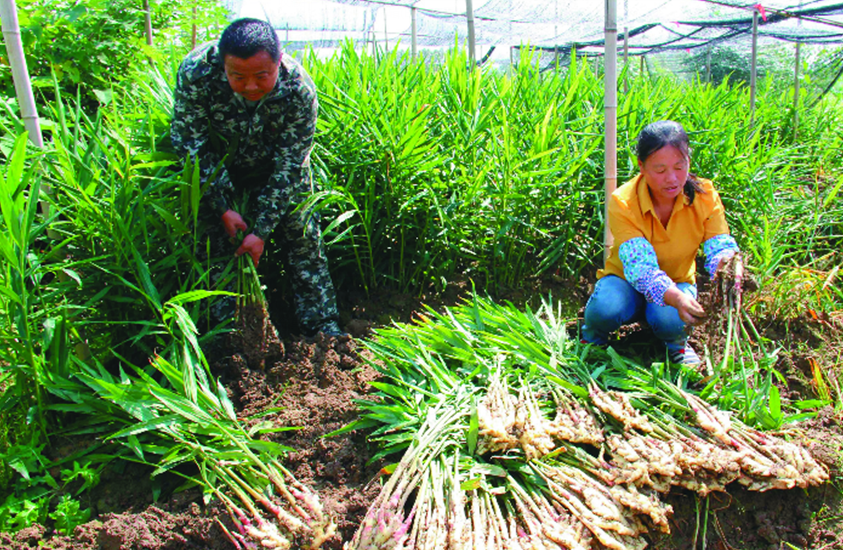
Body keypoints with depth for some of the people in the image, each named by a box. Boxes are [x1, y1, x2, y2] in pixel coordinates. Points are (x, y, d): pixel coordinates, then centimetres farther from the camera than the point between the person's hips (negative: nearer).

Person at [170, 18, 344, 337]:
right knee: (219, 245, -5)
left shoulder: (300, 91, -32)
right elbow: (192, 146, -23)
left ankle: (323, 327, 8)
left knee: (303, 236, -1)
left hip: (274, 164, 1)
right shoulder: (195, 73, -33)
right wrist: (223, 209, -25)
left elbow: (289, 166, -25)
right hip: (217, 165, 0)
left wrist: (262, 230, -27)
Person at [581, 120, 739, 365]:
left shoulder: (705, 196, -16)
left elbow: (720, 247, -21)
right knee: (605, 309, -36)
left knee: (669, 319, -34)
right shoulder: (623, 203, -26)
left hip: (678, 283, 2)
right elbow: (640, 266, -36)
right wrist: (677, 298, -55)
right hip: (628, 281, -1)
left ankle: (677, 342, 5)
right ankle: (593, 336, 3)